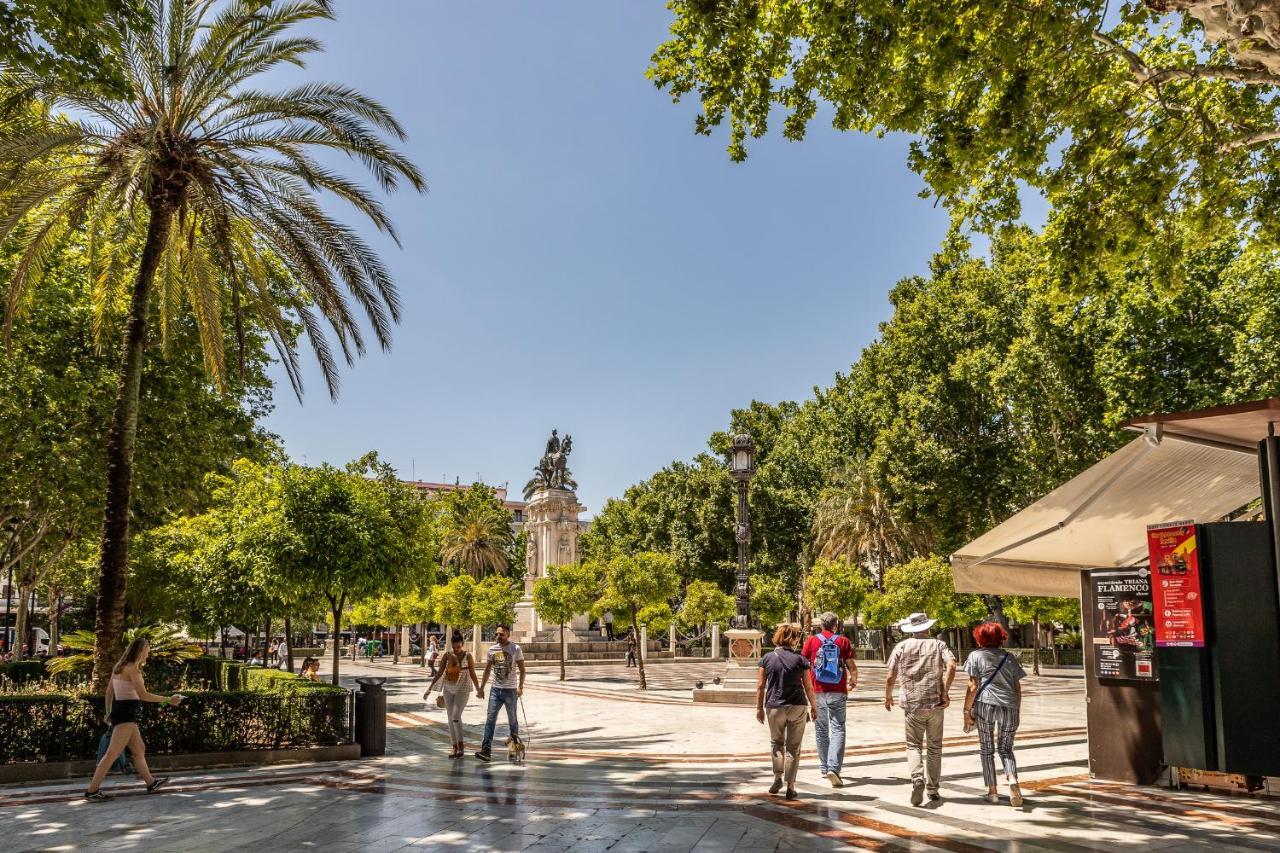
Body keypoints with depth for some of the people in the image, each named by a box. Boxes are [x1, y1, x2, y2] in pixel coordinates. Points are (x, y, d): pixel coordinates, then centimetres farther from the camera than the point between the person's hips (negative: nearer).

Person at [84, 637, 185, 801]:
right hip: (126, 713, -10)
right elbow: (143, 695, -20)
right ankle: (92, 790, -7)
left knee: (139, 749, 17)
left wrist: (109, 713, 26)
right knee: (113, 753, -9)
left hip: (120, 711, 10)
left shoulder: (119, 667, 12)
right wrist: (168, 700, -15)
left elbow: (109, 691, 18)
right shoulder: (132, 668, -14)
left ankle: (151, 783, 26)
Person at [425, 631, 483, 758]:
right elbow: (439, 673, 3)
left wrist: (478, 689, 7)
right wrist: (429, 688, 0)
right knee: (450, 718, 4)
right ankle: (455, 747, 12)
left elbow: (472, 674, 2)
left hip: (462, 689, -3)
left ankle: (461, 744, -2)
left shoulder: (467, 656, -5)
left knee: (456, 716, -16)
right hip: (448, 689, 3)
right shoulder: (447, 655, -1)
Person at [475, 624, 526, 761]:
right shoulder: (492, 649, 7)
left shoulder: (515, 649, -5)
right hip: (495, 689, 3)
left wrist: (520, 686, -17)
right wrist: (481, 688, 12)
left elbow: (522, 670, -5)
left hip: (510, 690, -3)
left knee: (512, 720, 8)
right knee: (490, 719, -6)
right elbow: (487, 670, 15)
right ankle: (486, 750, -10)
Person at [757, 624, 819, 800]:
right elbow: (808, 687, -1)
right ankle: (790, 786, 8)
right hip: (797, 707, -1)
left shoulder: (768, 658, -1)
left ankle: (778, 777, 5)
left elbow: (760, 686, 0)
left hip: (774, 707, 1)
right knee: (793, 747, 8)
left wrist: (759, 707, 9)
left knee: (776, 742, 20)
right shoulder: (800, 659, -4)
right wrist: (814, 706, 11)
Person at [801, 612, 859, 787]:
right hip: (838, 691, -1)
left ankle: (824, 767, 23)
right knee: (838, 729, -1)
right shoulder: (843, 641, -2)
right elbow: (852, 667, -3)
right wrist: (854, 680, 17)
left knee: (821, 729, 14)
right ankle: (833, 768, -16)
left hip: (817, 691, 2)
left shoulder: (812, 641, 0)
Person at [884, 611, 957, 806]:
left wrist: (888, 696, 17)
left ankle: (917, 778, -17)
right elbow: (951, 666, -13)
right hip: (936, 703, 1)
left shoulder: (902, 647, 5)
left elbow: (890, 677, 2)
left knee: (913, 745, 6)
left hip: (912, 704, -1)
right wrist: (945, 691, -8)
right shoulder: (938, 645, 6)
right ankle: (933, 789, 19)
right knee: (935, 747, 13)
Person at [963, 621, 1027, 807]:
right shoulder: (1010, 657, 15)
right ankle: (1012, 779, -13)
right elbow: (1018, 688, 15)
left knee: (986, 749, 10)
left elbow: (973, 686, -3)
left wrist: (967, 711, 1)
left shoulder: (976, 655, 4)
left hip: (985, 704, -3)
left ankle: (992, 791, 12)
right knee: (1006, 748, 13)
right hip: (1009, 707, 3)